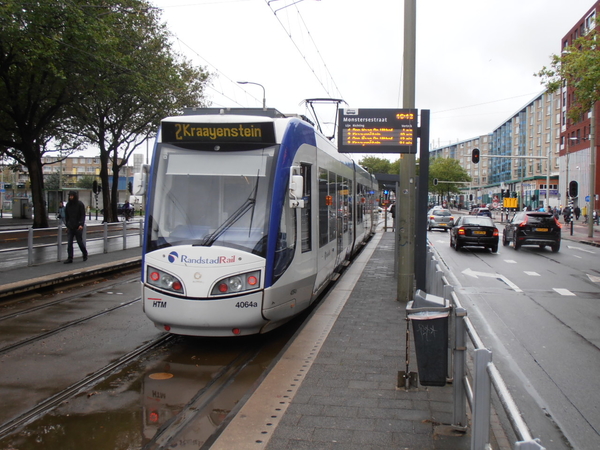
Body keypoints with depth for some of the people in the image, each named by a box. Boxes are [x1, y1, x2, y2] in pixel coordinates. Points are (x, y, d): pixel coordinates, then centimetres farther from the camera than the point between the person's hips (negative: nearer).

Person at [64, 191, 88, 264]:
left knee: (80, 241, 3)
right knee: (69, 243, -2)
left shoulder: (80, 204, -4)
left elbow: (83, 215, -7)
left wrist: (81, 224, -18)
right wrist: (67, 225, 10)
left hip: (78, 227, -4)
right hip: (70, 227, 4)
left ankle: (85, 254, 26)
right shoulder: (68, 204, 8)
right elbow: (66, 216, 14)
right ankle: (70, 258, 1)